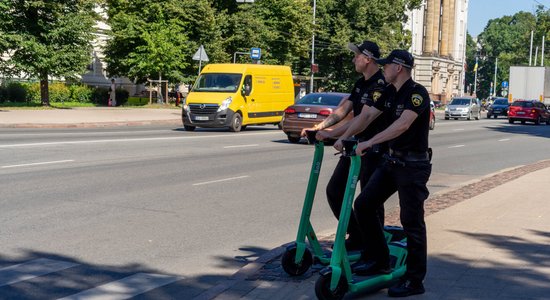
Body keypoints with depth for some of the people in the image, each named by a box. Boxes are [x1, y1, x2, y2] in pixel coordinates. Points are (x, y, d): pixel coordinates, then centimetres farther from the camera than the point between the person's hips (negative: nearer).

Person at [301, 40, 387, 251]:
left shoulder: (381, 86, -19)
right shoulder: (361, 84, 13)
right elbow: (343, 110, 9)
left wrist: (331, 134, -31)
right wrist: (319, 127, -5)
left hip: (373, 149, -9)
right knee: (334, 191, 10)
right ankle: (356, 236, 22)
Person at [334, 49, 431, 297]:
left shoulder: (417, 93, -18)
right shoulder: (389, 93, 10)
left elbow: (403, 124, -32)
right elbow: (368, 116, 10)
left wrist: (370, 142, -38)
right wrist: (344, 138, -1)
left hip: (413, 165, -9)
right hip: (391, 161, 9)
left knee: (412, 222, -4)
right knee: (363, 205, 6)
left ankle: (414, 281, 6)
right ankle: (378, 260, 18)